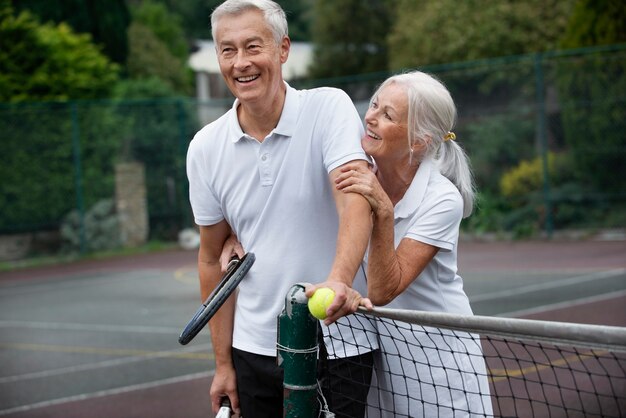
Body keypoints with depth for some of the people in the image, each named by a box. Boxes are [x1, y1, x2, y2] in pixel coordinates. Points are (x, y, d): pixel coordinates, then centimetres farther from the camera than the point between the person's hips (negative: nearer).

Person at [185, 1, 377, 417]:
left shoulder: (330, 107, -10)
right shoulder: (205, 148, 0)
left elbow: (355, 199, -24)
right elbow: (213, 260, 8)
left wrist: (339, 280, -43)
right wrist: (223, 363, 7)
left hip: (338, 347, -3)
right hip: (254, 350, 3)